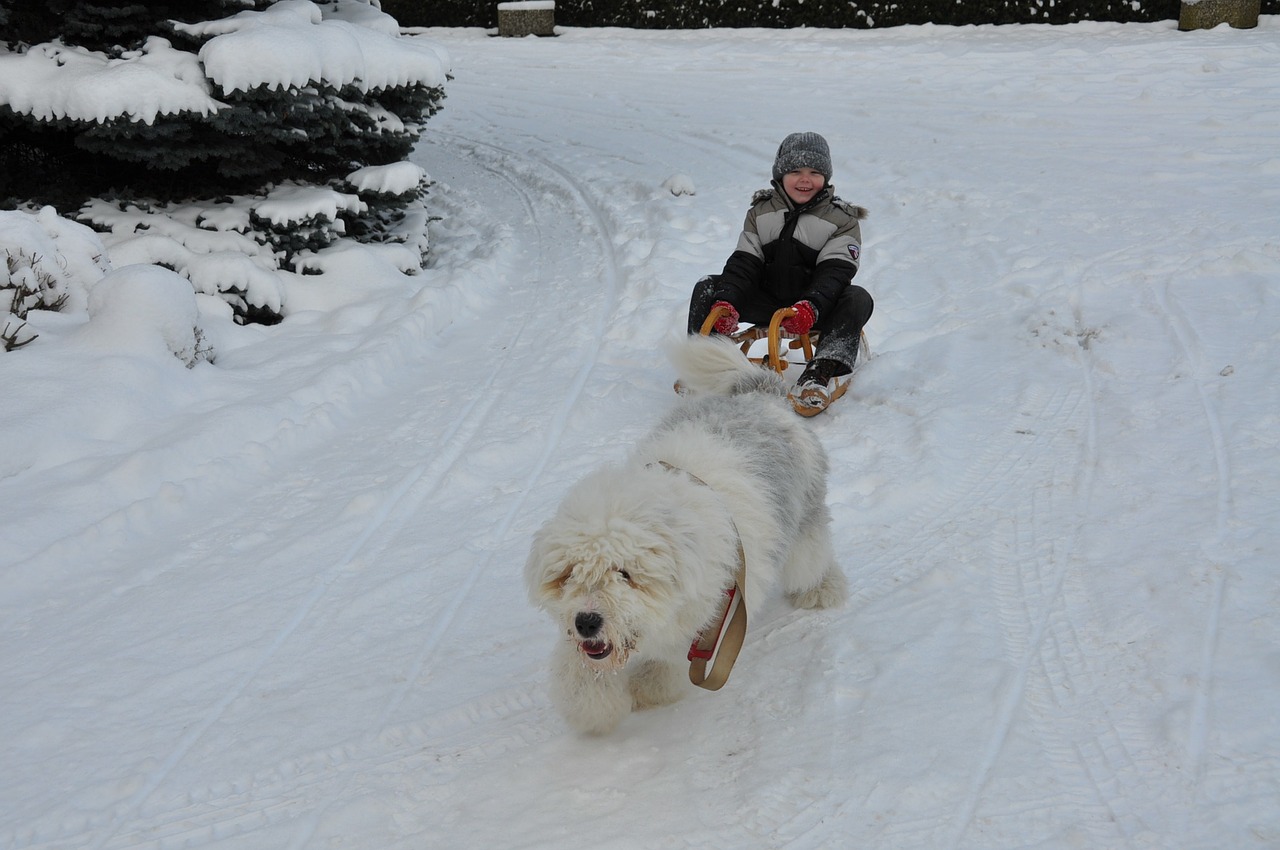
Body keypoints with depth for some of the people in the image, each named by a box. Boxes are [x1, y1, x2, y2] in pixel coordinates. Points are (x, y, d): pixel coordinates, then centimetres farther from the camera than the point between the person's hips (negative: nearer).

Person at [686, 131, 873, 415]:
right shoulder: (761, 211, 6)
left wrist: (810, 307, -38)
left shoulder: (842, 219, -3)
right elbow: (744, 262, -2)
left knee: (858, 299, -33)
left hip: (816, 311, -3)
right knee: (707, 288, -13)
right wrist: (726, 302, -23)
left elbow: (835, 271, -17)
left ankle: (821, 373, -47)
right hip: (767, 303, 3)